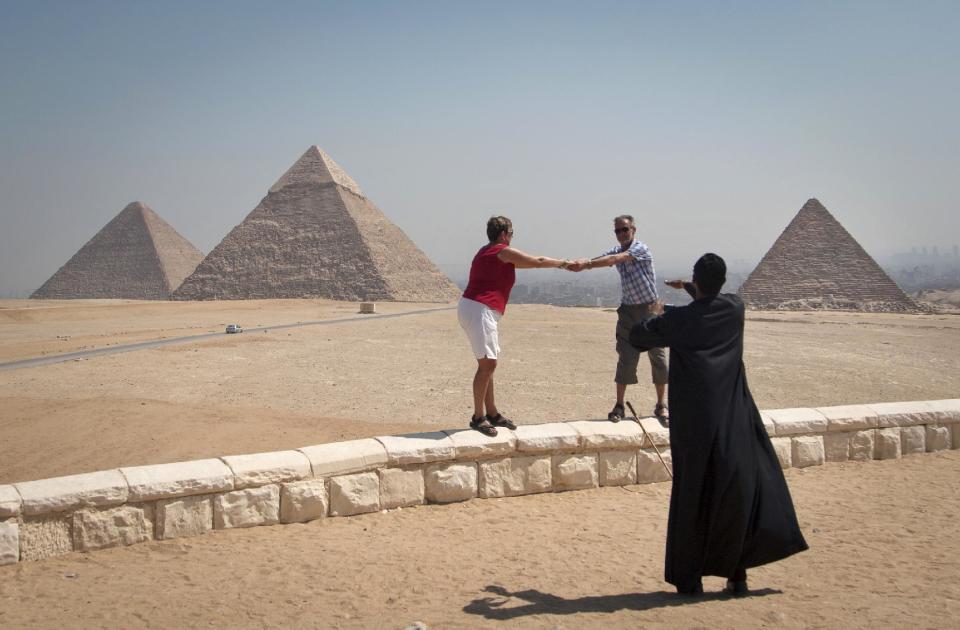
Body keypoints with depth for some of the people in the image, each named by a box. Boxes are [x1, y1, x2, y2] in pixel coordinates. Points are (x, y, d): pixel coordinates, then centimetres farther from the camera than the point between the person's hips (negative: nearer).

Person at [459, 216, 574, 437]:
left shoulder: (486, 251, 20)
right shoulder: (504, 252, -6)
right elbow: (537, 262, 3)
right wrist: (561, 263, 18)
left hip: (470, 308, 10)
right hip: (480, 311, -10)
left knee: (489, 363, 13)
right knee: (487, 363, -11)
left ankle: (492, 413, 19)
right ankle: (478, 417, -9)